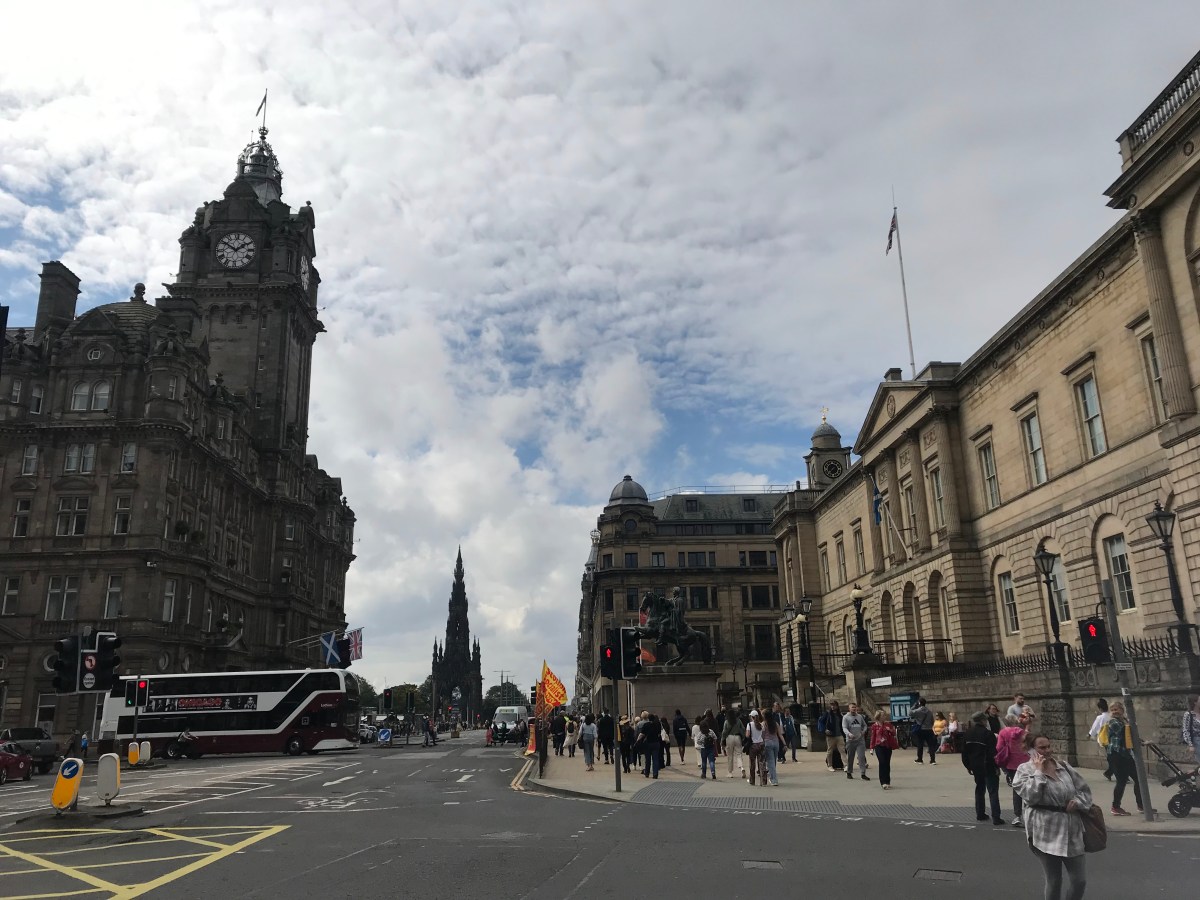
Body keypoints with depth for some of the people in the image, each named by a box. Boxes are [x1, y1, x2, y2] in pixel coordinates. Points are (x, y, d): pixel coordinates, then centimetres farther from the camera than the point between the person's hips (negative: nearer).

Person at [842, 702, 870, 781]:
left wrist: (864, 731, 2)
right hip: (850, 740, -2)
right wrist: (849, 734, -31)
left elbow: (864, 725, 22)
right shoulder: (846, 717, -3)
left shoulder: (860, 716, 9)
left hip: (860, 740, 2)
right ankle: (849, 773, 21)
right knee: (850, 757, 7)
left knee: (862, 756, -7)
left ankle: (863, 774, -5)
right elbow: (844, 728, -12)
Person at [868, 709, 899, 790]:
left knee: (887, 764, 6)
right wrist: (872, 748, 2)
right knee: (882, 763, -13)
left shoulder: (888, 724, 7)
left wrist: (890, 730, -16)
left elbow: (894, 733, 5)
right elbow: (872, 737, 3)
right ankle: (883, 782, -13)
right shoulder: (875, 726, 0)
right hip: (879, 746, -3)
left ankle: (887, 782, 15)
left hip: (888, 746, 3)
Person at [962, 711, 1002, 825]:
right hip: (988, 767, -6)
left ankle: (980, 814, 20)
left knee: (980, 789, 18)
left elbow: (964, 752, 8)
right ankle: (996, 817, -6)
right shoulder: (988, 734, -16)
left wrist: (968, 766, 16)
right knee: (993, 791, -2)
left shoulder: (967, 734, 4)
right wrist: (997, 767, -11)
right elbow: (993, 752, -18)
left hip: (976, 767, 6)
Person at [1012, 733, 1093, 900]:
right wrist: (1039, 771, -15)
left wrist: (1078, 802, -5)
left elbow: (1085, 789, 15)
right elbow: (1030, 796, -19)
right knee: (1054, 881, 6)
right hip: (1046, 833, -5)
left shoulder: (1063, 765, 9)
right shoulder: (1025, 769, -5)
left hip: (1071, 831, 5)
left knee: (1080, 881, 7)